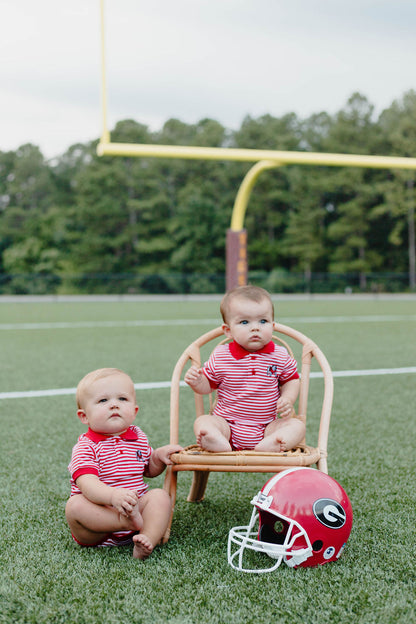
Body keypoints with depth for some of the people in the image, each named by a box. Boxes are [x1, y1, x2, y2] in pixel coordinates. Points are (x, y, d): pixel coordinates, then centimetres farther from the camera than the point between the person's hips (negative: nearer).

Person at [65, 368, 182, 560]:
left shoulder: (137, 437, 10)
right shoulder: (86, 447, -10)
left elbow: (149, 469, 27)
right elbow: (87, 483, -27)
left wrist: (160, 456, 3)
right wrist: (112, 495, -48)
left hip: (136, 507, 5)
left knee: (160, 496, -18)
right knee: (75, 506, -31)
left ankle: (148, 539, -38)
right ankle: (126, 521, -34)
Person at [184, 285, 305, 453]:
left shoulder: (280, 356, -2)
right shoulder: (220, 356, -3)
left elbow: (291, 380, 11)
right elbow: (208, 385, 7)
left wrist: (288, 399, -9)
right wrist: (196, 382, -15)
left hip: (267, 427, 1)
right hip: (226, 425, 0)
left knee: (297, 425, -22)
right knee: (202, 422, -25)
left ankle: (268, 445, -51)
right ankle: (219, 444, -58)